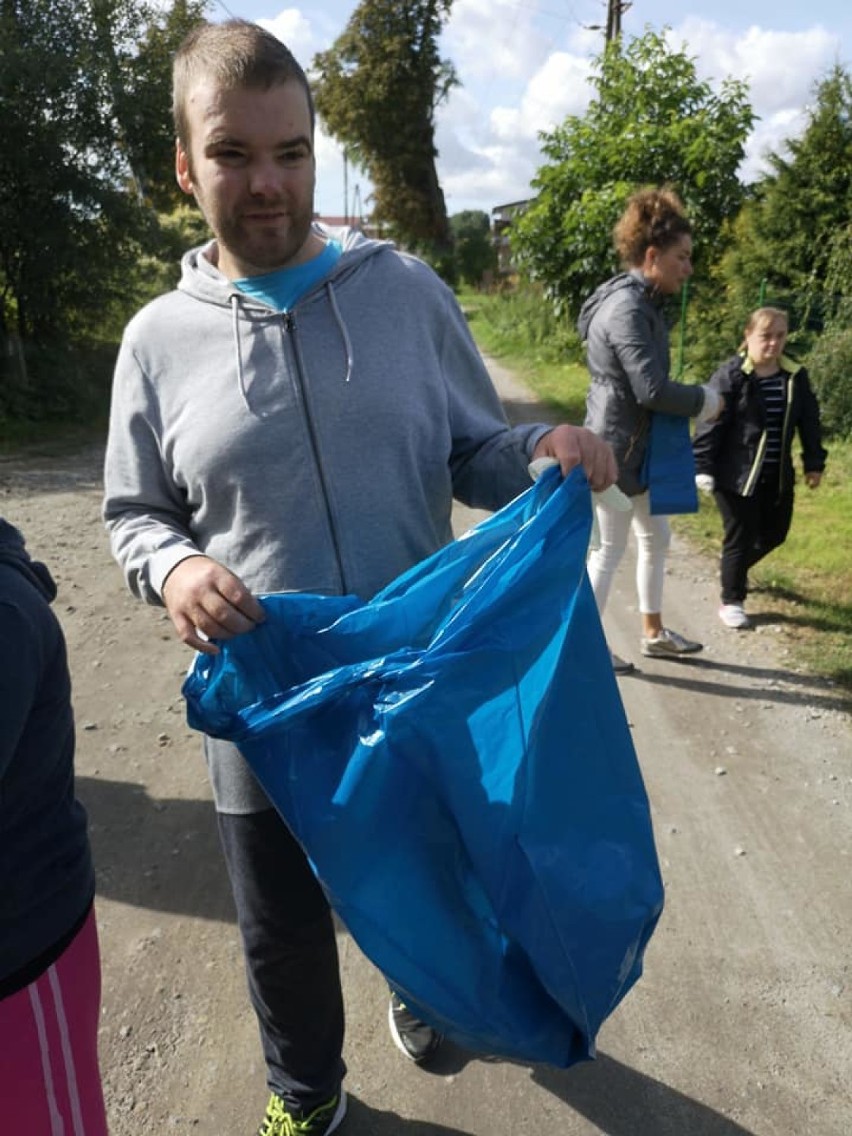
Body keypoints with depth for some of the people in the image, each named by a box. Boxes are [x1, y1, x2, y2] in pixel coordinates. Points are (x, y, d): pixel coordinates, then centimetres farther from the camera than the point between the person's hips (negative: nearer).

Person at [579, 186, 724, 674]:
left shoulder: (642, 302, 12)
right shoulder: (628, 309, -22)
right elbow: (652, 389, -27)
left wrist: (694, 400, 5)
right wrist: (706, 400, -11)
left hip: (636, 446, 10)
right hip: (616, 448, -10)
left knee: (656, 538, 18)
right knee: (609, 550, 1)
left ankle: (654, 632, 33)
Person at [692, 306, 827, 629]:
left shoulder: (795, 375, 4)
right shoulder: (730, 375, -12)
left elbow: (809, 421, 12)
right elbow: (710, 424, -14)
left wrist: (814, 462, 12)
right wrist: (703, 467, -17)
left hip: (778, 475, 6)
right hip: (737, 473, -6)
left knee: (774, 533, 16)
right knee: (740, 537, 1)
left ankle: (734, 567, 44)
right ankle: (731, 602, 18)